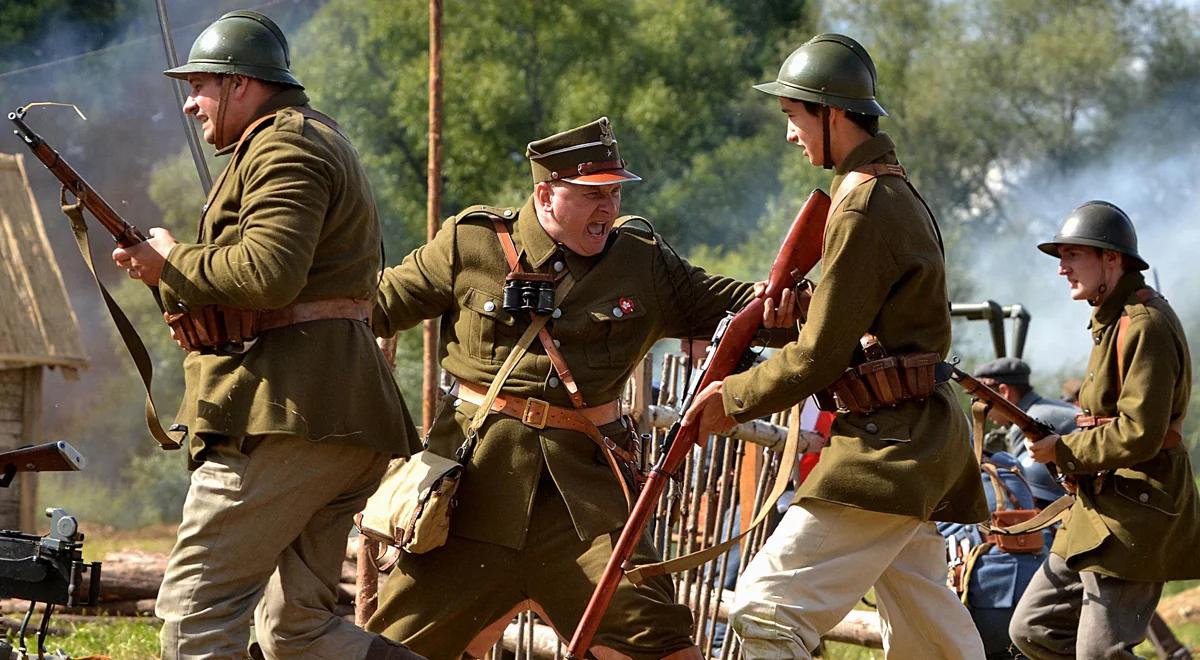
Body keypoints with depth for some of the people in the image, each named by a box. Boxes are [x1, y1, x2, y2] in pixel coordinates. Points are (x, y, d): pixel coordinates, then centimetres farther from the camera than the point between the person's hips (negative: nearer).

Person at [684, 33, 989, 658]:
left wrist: (733, 398, -3)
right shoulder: (896, 191, 16)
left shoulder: (862, 207, -16)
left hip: (887, 440, -11)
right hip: (920, 440, 11)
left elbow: (817, 359, -16)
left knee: (766, 609, -17)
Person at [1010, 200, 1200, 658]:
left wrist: (1062, 451, -11)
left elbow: (1139, 434, -23)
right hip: (1100, 513, 11)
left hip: (1133, 520, -11)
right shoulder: (1112, 321, 16)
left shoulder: (1144, 326, -16)